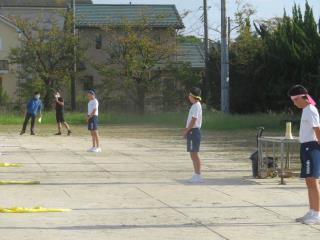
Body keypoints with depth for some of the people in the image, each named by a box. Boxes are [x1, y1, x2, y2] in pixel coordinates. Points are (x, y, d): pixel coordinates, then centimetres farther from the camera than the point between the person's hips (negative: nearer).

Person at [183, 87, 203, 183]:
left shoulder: (196, 106, -15)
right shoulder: (195, 105, 16)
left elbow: (193, 120, -19)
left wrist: (186, 130, -13)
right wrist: (186, 129, 13)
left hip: (194, 131, -10)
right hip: (192, 131, 10)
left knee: (194, 154, -8)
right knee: (193, 154, 13)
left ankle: (198, 175, -7)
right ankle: (196, 174, 18)